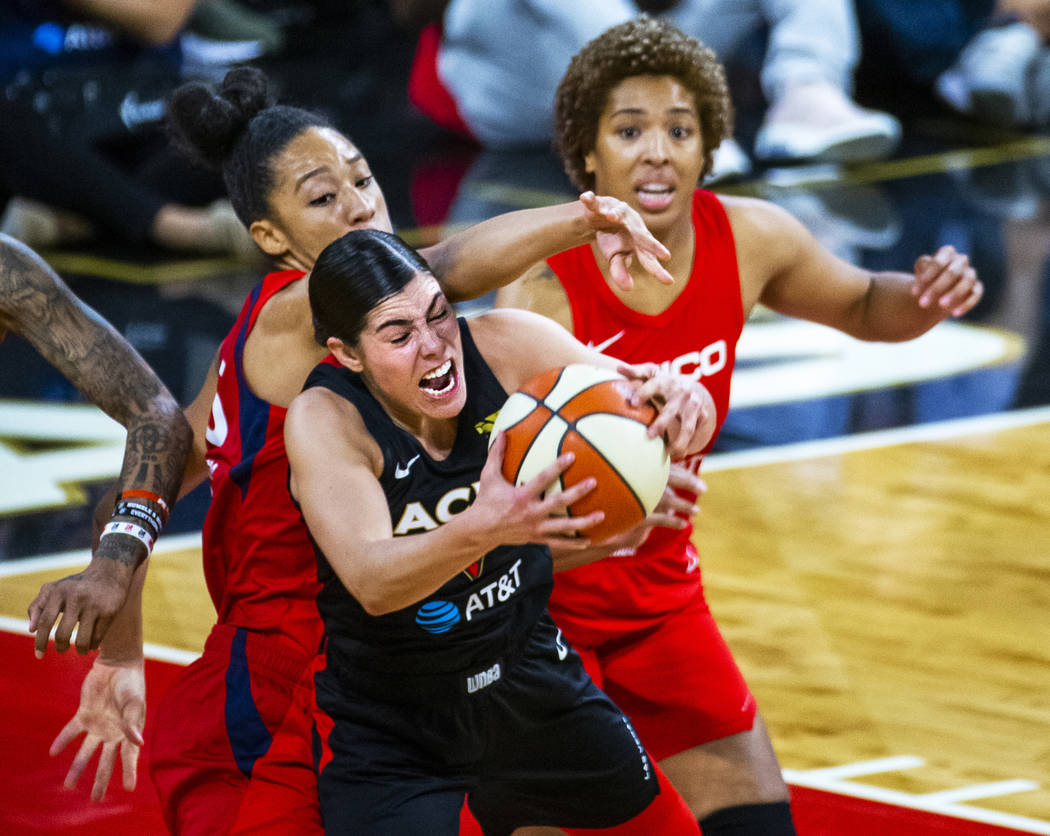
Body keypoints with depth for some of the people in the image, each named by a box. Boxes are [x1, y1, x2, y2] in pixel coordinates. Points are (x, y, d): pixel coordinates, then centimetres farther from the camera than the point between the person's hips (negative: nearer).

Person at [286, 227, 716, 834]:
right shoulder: (327, 421, -24)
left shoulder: (502, 348, -16)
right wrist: (481, 529, -55)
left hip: (524, 675, 4)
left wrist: (681, 398, -40)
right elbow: (371, 583, -36)